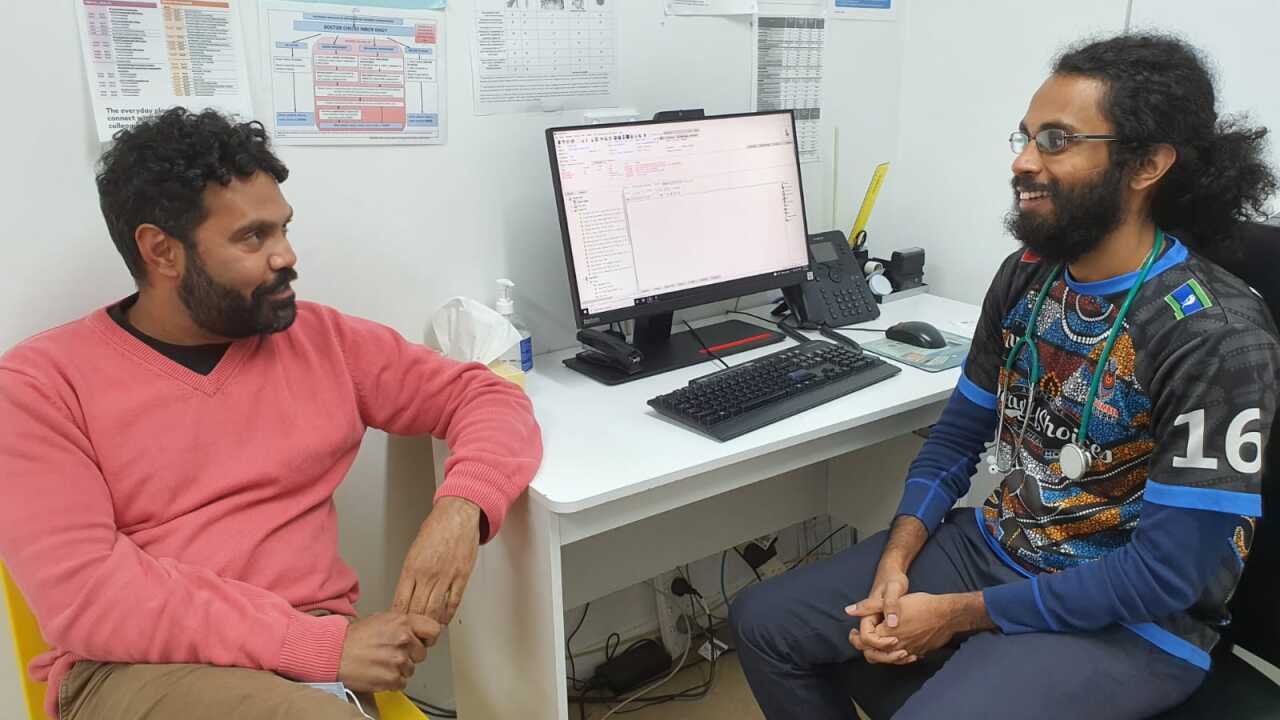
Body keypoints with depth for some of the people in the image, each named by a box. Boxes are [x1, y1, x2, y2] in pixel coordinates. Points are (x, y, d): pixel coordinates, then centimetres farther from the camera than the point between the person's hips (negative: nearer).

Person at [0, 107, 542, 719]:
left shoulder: (321, 340, 7)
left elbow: (487, 395, 10)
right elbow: (84, 594, -12)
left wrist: (460, 506, -12)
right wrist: (322, 641, -21)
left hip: (313, 652, 4)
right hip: (134, 671, -4)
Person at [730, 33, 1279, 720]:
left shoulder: (1217, 335, -21)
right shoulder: (1025, 277, 0)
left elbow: (1165, 575, -21)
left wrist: (961, 614, -18)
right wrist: (896, 559, -9)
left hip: (1130, 622, -6)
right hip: (992, 547, 6)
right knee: (763, 622, -1)